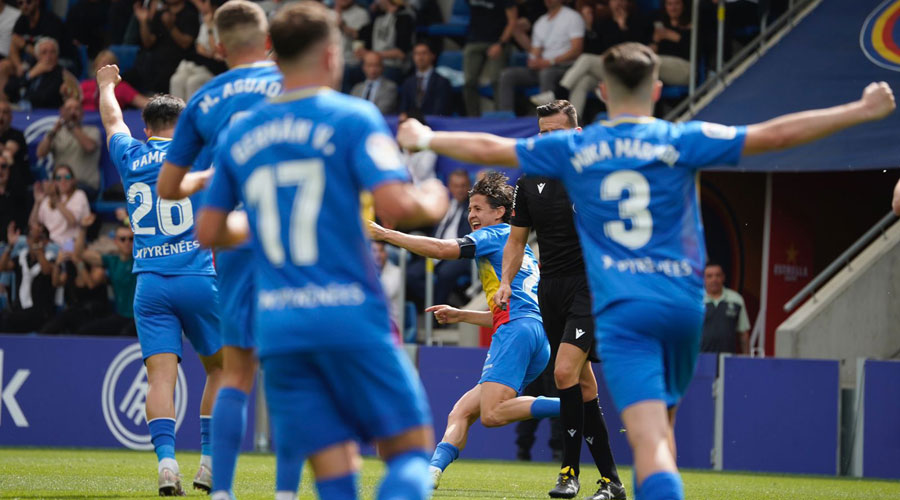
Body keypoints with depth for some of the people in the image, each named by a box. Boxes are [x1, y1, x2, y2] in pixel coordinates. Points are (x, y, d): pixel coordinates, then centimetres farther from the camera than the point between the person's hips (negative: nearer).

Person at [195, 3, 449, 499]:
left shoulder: (238, 134, 12)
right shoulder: (353, 117, -3)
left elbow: (208, 231, 17)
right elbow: (395, 206, -15)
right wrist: (432, 202, 7)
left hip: (277, 325, 4)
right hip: (351, 318, -4)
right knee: (410, 448, 3)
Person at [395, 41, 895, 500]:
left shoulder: (573, 149, 5)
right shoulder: (681, 142, 1)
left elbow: (489, 148, 17)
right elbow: (775, 134, -3)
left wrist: (425, 139, 34)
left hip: (620, 310, -1)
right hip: (683, 302, 1)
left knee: (651, 440, -13)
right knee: (660, 426, 22)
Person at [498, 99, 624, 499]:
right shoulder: (530, 182, 9)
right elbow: (517, 240, 15)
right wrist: (506, 281, 0)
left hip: (590, 285, -5)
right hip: (550, 290, 5)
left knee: (565, 372, -20)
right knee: (582, 384, 6)